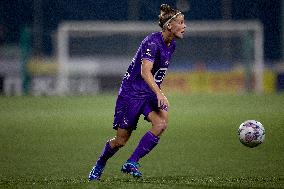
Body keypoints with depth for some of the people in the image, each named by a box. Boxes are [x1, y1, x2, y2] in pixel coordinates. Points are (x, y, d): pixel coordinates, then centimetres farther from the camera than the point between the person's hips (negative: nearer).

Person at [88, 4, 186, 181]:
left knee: (161, 123, -23)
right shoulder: (153, 41, -21)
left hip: (150, 93, 7)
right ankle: (99, 166, 30)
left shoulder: (171, 45, 6)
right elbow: (145, 72, -33)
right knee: (121, 139, 1)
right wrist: (159, 93, -45)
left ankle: (131, 164, -13)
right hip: (132, 92, -7)